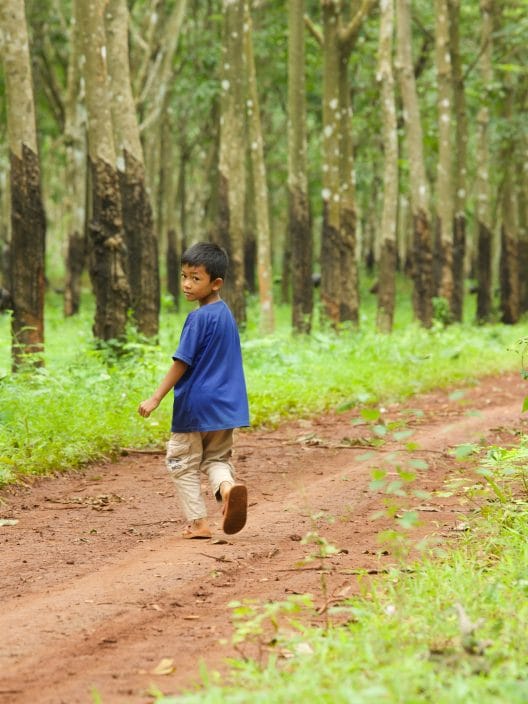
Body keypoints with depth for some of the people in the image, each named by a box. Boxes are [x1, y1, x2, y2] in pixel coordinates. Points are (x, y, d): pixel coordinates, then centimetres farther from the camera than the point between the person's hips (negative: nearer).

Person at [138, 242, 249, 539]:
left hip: (195, 404, -7)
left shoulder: (199, 318, -16)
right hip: (226, 406, 7)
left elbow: (182, 363, -17)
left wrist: (156, 399, -14)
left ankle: (198, 522, 7)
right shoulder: (227, 314, 8)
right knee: (217, 458, 17)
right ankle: (228, 485, -15)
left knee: (184, 464, 8)